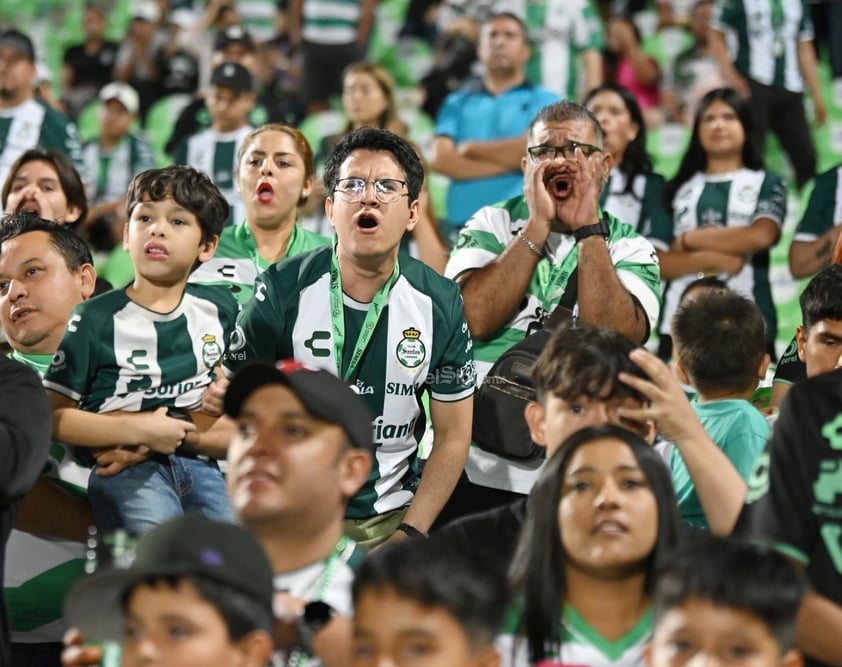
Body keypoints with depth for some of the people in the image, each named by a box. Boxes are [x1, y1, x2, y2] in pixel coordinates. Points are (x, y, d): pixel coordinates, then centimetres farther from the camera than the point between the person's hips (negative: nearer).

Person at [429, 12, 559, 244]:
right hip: (462, 226, 2)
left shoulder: (544, 101, 11)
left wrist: (472, 148, 4)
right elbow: (440, 159, 2)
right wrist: (510, 159, -3)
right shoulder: (457, 103, 17)